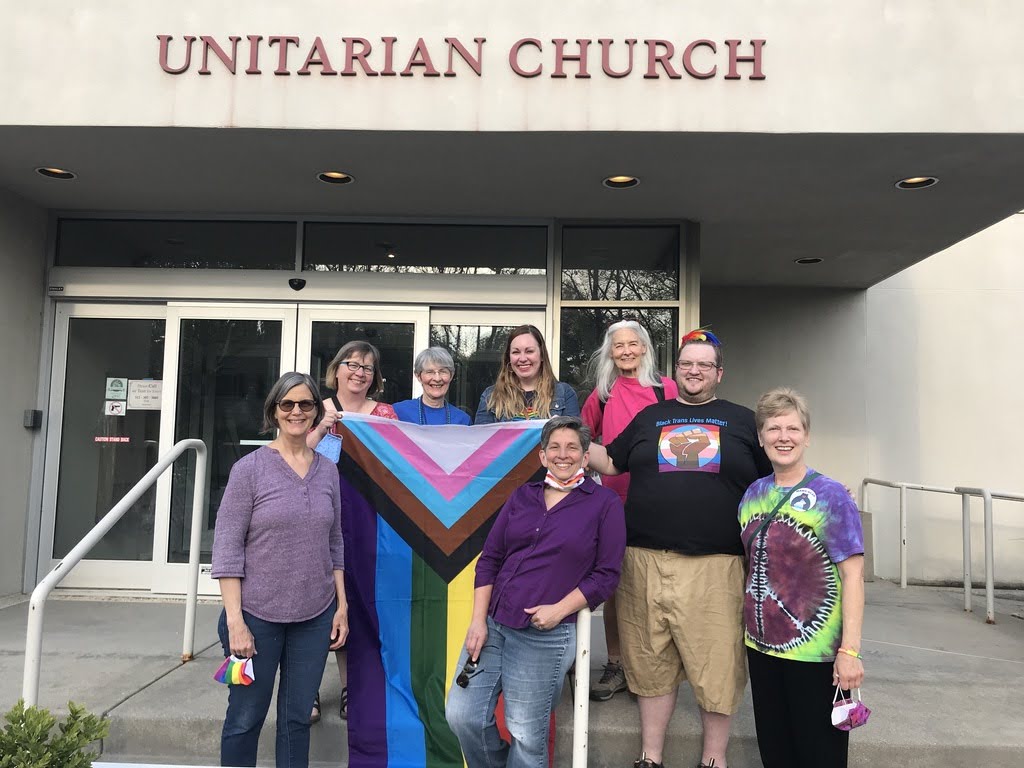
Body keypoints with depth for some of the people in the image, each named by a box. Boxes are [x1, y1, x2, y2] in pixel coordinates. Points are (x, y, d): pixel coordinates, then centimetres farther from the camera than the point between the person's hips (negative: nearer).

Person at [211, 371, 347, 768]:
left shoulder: (328, 471, 5)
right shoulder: (250, 468, -7)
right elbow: (227, 546, -9)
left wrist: (342, 605, 7)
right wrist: (235, 620, -13)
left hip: (315, 616, 3)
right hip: (258, 615, -3)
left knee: (297, 718, 13)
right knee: (245, 718, 10)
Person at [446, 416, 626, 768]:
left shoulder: (604, 503, 0)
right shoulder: (522, 496, 11)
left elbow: (606, 574, -3)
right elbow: (489, 559, 9)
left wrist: (559, 610, -13)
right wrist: (478, 621, 0)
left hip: (546, 635, -4)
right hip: (492, 624, 4)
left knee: (525, 734, 3)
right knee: (461, 715, 1)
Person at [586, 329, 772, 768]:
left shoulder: (742, 420, 13)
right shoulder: (649, 418, 16)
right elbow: (610, 463, 18)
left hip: (715, 565, -1)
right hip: (647, 562, 1)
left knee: (718, 665, 3)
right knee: (652, 663, 10)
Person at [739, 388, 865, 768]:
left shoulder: (831, 495, -11)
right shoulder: (753, 493, 4)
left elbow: (852, 575, -14)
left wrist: (850, 650, -18)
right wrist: (747, 623, 10)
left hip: (815, 651, -5)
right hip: (761, 644, 5)